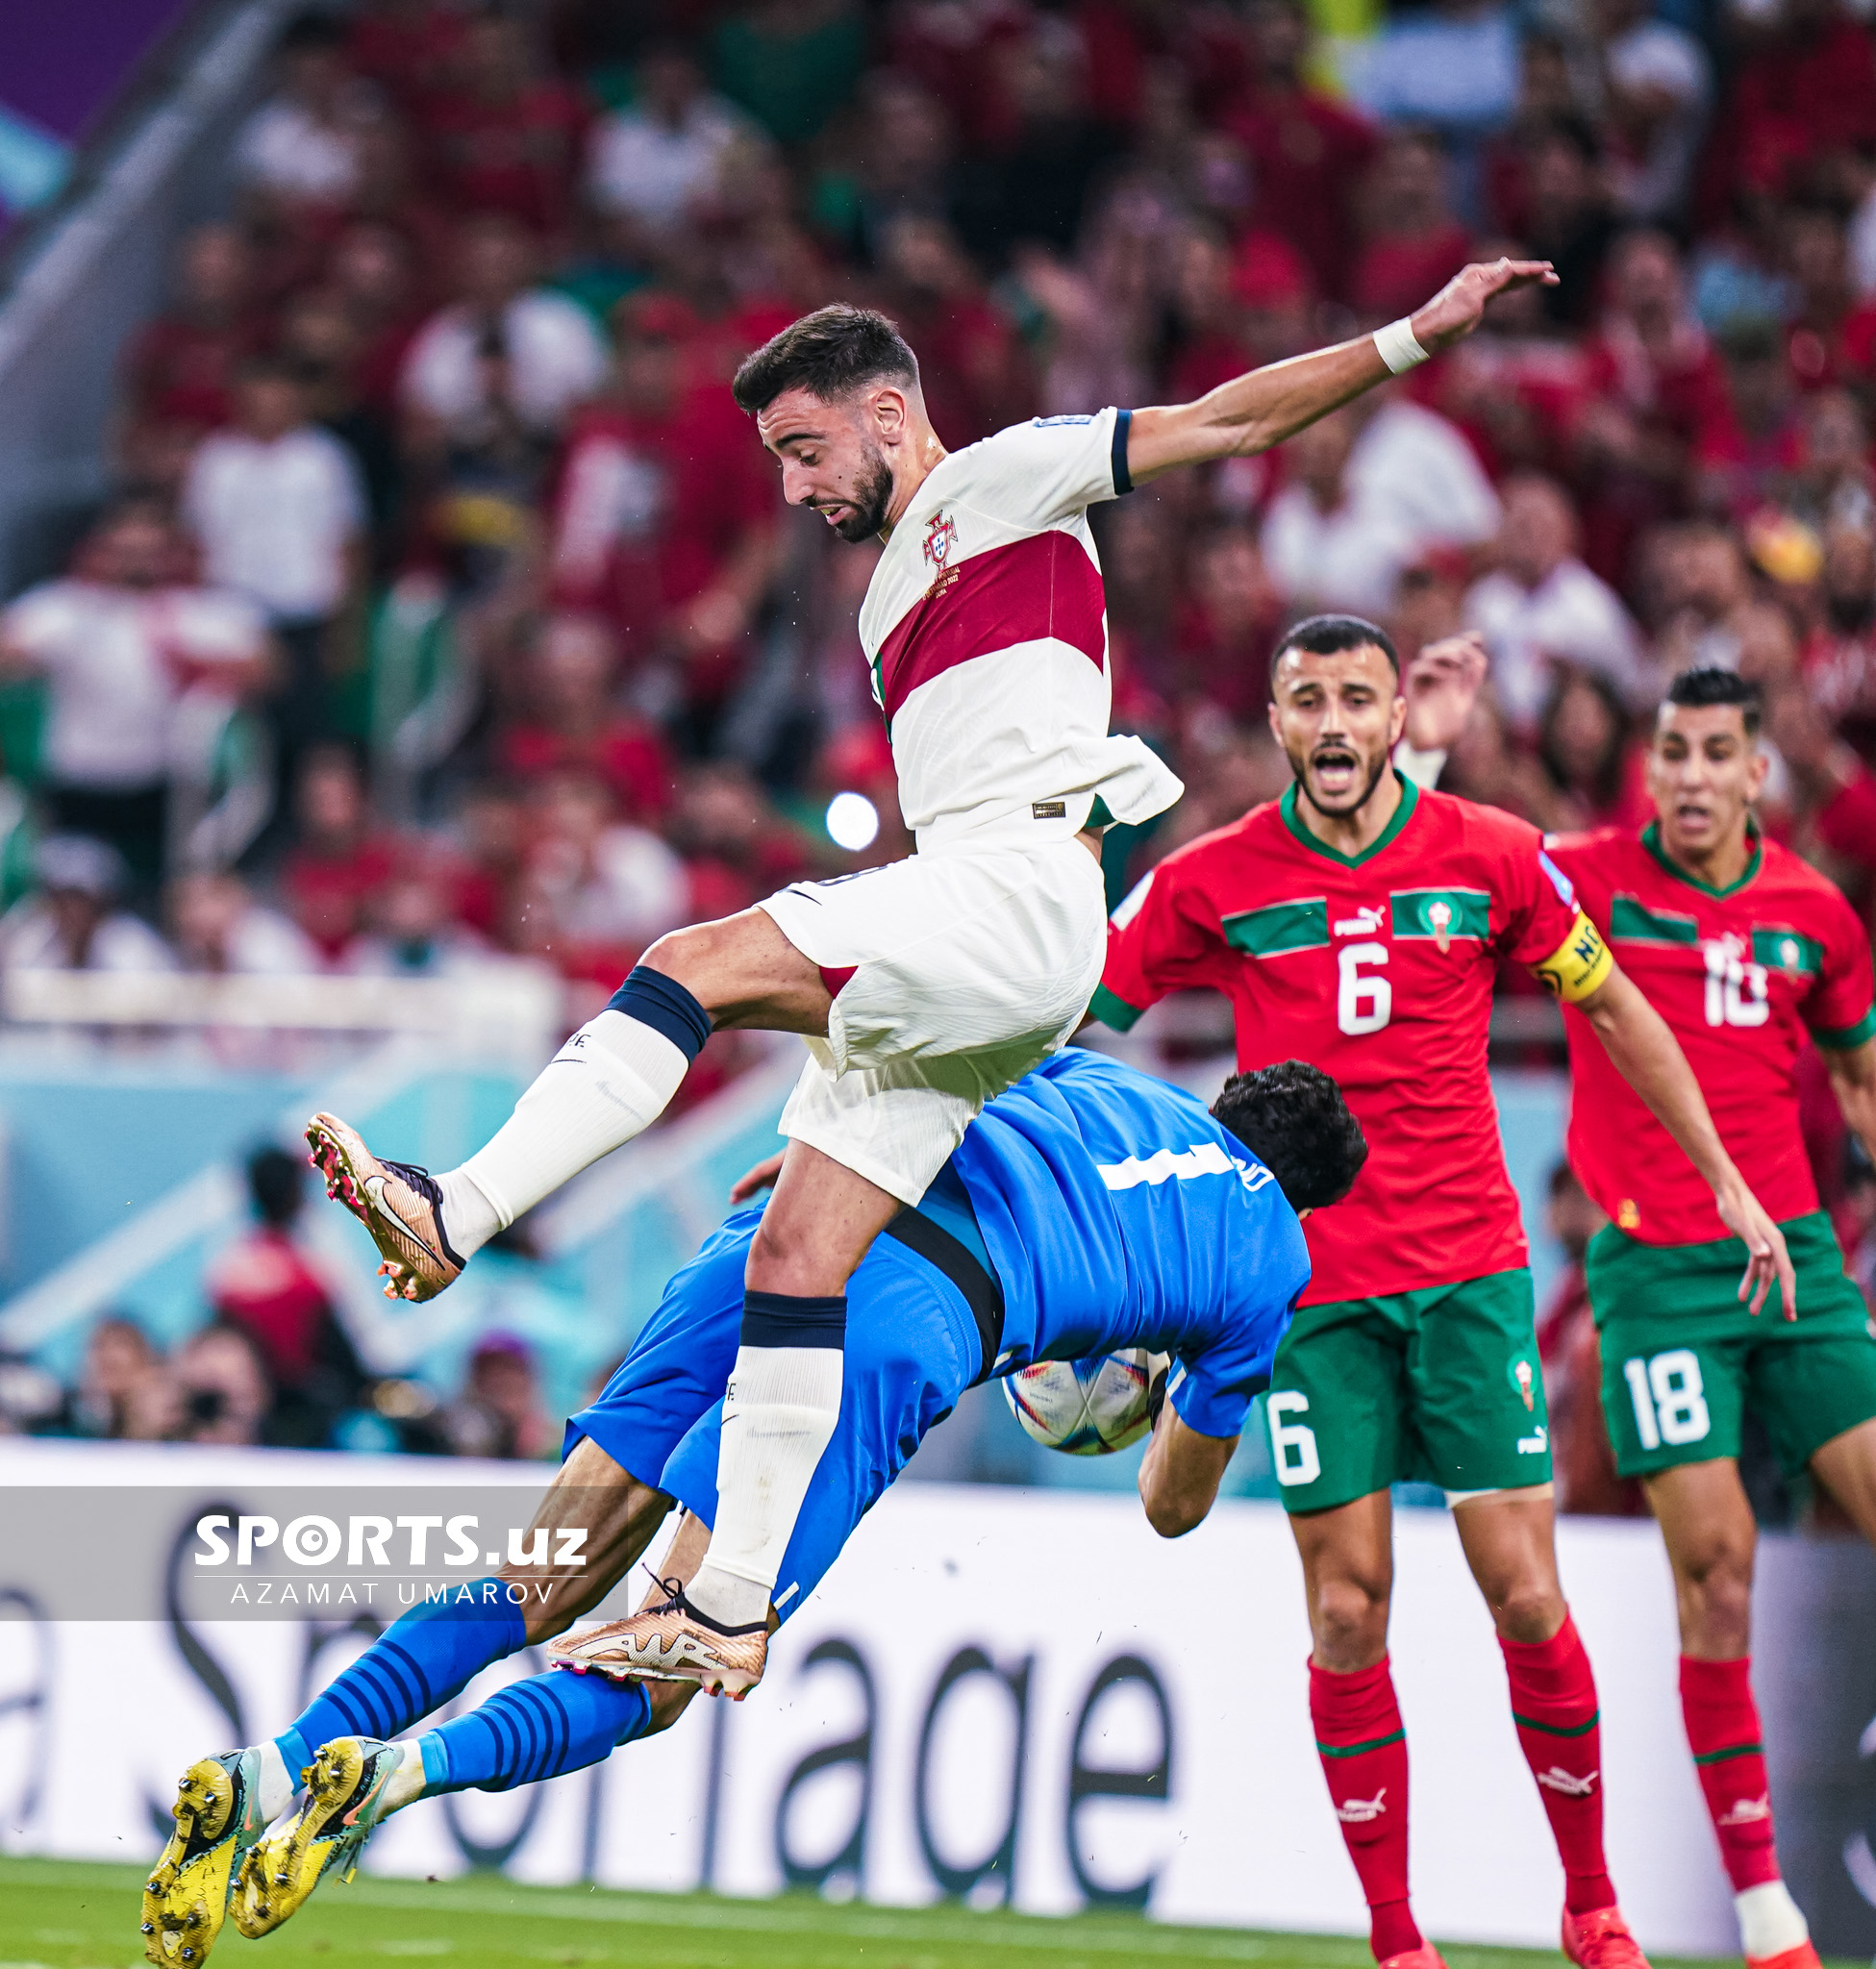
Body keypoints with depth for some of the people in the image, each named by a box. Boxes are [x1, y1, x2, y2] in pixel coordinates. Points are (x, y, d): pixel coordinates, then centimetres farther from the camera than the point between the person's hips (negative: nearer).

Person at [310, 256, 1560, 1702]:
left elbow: (1224, 421, 4)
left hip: (1024, 885, -9)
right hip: (954, 965, 9)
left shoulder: (1002, 479, 9)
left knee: (698, 964, -25)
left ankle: (455, 1213, -34)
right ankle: (731, 1613, -3)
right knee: (796, 1256, -1)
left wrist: (1415, 336, -5)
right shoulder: (894, 603, 32)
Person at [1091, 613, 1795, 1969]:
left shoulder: (1489, 856, 1)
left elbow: (1616, 1010, 13)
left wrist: (1725, 1180, 15)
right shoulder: (1210, 882, 0)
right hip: (1308, 1284, 0)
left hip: (1468, 1269, 0)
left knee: (1526, 1595, -4)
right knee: (1347, 1607, -2)